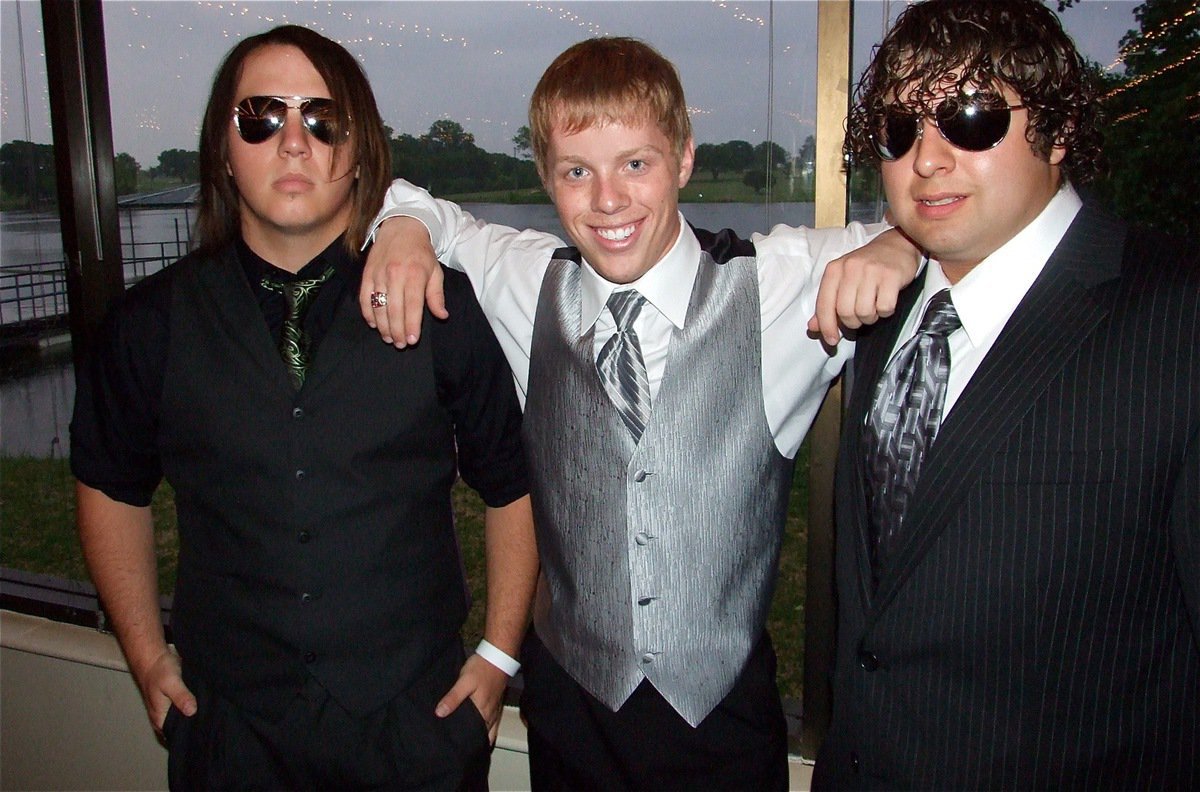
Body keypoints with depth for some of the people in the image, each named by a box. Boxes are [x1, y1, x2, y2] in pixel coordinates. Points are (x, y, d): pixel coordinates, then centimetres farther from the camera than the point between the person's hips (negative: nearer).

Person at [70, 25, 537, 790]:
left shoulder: (445, 306, -9)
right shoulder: (154, 320, -3)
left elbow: (513, 484, -1)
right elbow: (112, 486, 10)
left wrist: (498, 655, -2)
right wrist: (148, 656, 8)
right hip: (228, 726, 2)